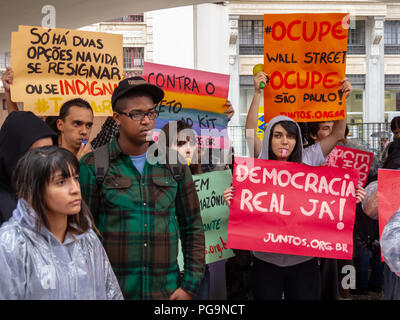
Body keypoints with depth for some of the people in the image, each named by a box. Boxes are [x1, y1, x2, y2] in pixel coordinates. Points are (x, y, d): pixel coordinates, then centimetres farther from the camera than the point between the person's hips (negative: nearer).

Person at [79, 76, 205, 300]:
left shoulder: (174, 165, 5)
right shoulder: (93, 166, -4)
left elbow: (193, 228, 8)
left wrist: (190, 285, 2)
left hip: (166, 289, 3)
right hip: (111, 290, -2)